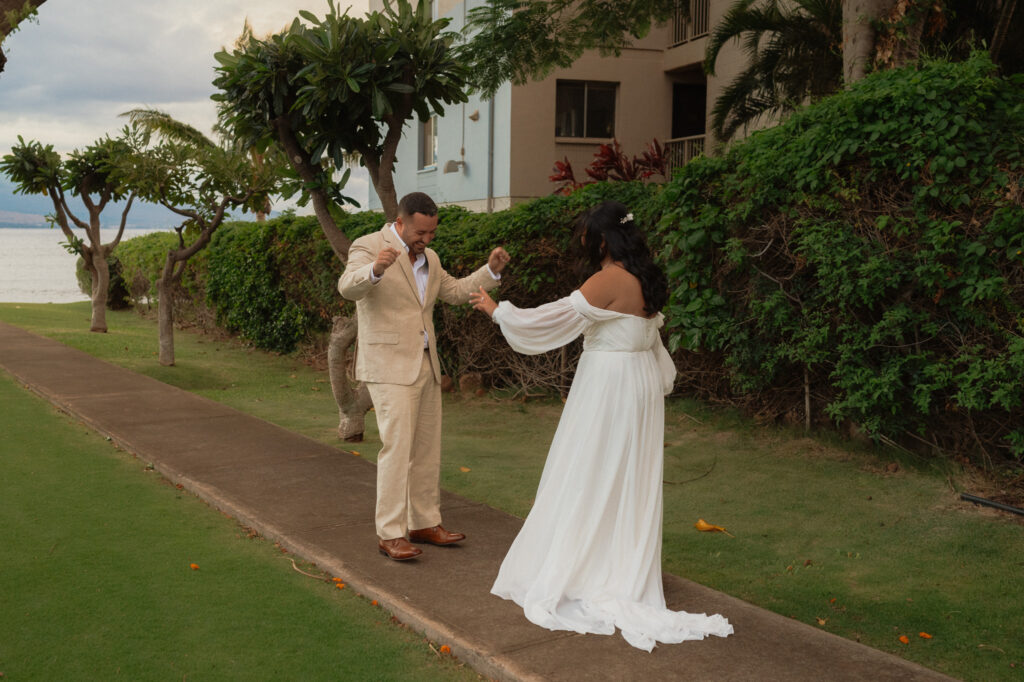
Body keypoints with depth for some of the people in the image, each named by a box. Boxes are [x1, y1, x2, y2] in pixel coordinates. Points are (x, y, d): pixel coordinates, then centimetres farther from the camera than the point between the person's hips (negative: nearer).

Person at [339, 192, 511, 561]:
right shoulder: (368, 247, -11)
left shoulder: (427, 258, 13)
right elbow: (348, 287, -28)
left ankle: (424, 523, 22)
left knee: (427, 449, 12)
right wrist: (375, 269, -49)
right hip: (389, 367, -8)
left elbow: (455, 291, 22)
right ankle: (390, 534, -4)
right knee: (397, 448, -11)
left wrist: (491, 270, 8)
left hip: (425, 364, 8)